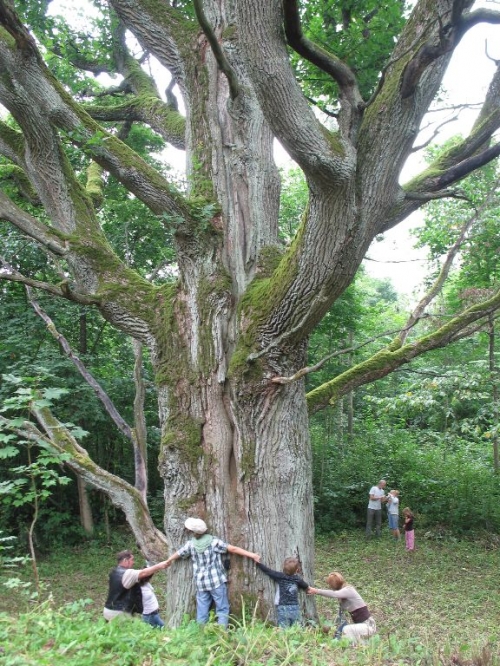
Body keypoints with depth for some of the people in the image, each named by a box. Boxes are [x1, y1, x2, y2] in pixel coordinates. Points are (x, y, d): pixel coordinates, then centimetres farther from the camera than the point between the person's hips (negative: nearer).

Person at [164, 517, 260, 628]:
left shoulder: (190, 545, 0)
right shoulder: (214, 542, -8)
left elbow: (177, 554, 16)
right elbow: (233, 549, -9)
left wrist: (168, 561, 38)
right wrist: (252, 555, -5)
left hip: (201, 583, 3)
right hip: (217, 581, -3)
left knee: (202, 611, 10)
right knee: (222, 609, 5)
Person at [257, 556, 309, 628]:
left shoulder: (280, 576, -5)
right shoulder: (297, 579, 5)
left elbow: (268, 571, -2)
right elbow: (306, 586, 22)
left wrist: (258, 562, 7)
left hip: (283, 609, -3)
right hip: (295, 609, 3)